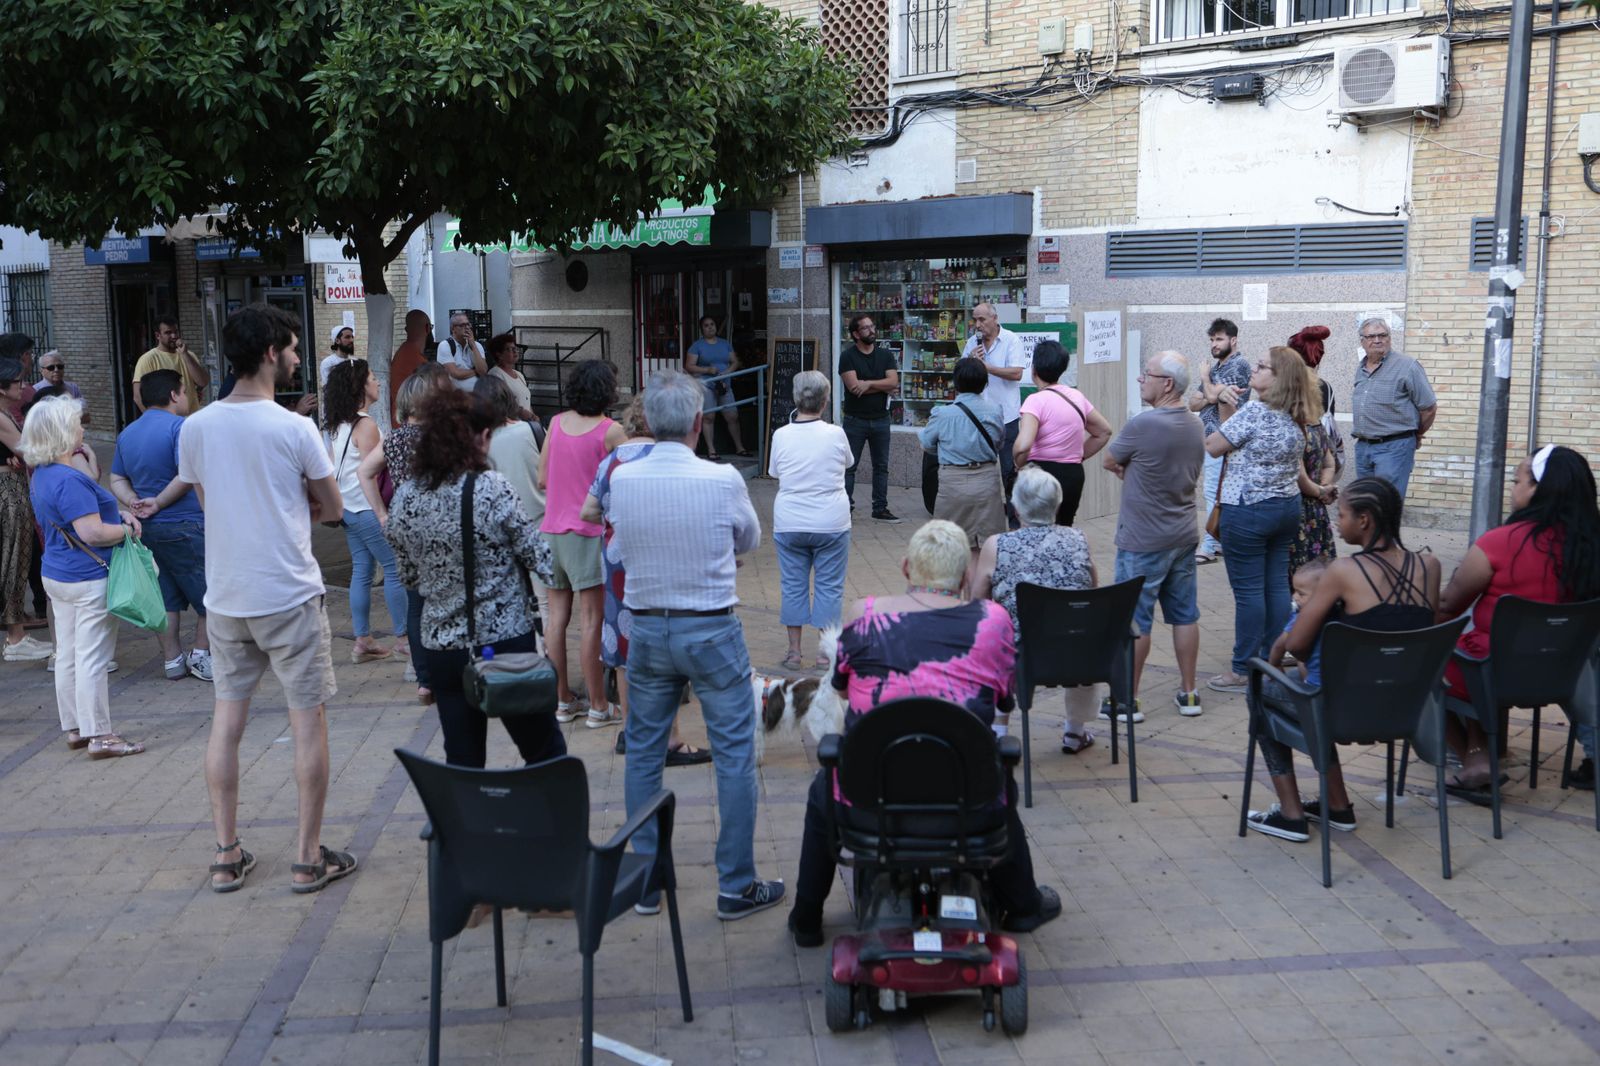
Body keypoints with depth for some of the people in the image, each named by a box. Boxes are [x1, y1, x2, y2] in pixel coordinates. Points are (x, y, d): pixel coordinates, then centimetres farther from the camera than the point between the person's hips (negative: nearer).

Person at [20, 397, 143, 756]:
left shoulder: (41, 476, 11)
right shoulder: (69, 480, -22)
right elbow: (93, 533, -26)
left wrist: (118, 513, 6)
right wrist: (128, 528, -9)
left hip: (58, 577, 10)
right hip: (89, 579, -10)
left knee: (67, 655, 14)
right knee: (93, 659, -4)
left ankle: (75, 728, 23)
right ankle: (99, 736, 1)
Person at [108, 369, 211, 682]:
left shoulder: (127, 434, 13)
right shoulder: (179, 427, -13)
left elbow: (117, 481, 13)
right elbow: (187, 476, -24)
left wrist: (134, 502, -3)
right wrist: (158, 503, -13)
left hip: (148, 528, 8)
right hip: (185, 526, -8)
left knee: (166, 597, 13)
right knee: (209, 594, 5)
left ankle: (172, 661, 18)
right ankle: (201, 656, 5)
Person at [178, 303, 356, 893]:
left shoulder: (195, 428, 1)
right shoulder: (294, 429, -13)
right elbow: (332, 506, -3)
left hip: (225, 597, 5)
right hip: (289, 596, -5)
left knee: (227, 718, 14)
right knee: (308, 719, 5)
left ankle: (227, 855, 20)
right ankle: (309, 856, 12)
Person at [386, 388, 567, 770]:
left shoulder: (404, 498, 0)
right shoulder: (491, 488, -15)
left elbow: (409, 576, 9)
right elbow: (535, 554, -9)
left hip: (441, 647, 4)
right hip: (507, 640, -4)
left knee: (462, 763, 12)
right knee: (545, 752, 11)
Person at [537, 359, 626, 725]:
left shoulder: (556, 423, 5)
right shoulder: (611, 430, -11)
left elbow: (542, 479, 9)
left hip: (552, 529, 6)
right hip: (588, 532, -5)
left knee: (557, 618, 10)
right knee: (591, 620, -1)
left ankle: (563, 701, 19)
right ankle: (598, 707, 4)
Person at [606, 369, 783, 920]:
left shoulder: (621, 480, -6)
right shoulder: (723, 480, -15)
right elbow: (749, 540, 4)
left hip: (647, 630, 4)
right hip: (712, 631, -3)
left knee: (643, 755, 15)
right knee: (734, 755, 7)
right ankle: (736, 886, 13)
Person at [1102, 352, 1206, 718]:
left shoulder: (1142, 424, -20)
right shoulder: (1195, 425, 5)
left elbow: (1109, 461, -6)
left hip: (1143, 541, -7)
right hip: (1183, 535, 7)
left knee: (1134, 620, 2)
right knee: (1185, 615, 12)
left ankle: (1127, 700, 9)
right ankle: (1188, 693, 20)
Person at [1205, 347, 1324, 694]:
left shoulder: (1254, 412, -17)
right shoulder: (1297, 419, 8)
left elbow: (1212, 447, -10)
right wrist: (1316, 491, 36)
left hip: (1248, 511, -8)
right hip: (1287, 507, 8)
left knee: (1248, 591, -2)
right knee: (1278, 586, 11)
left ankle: (1243, 671, 4)